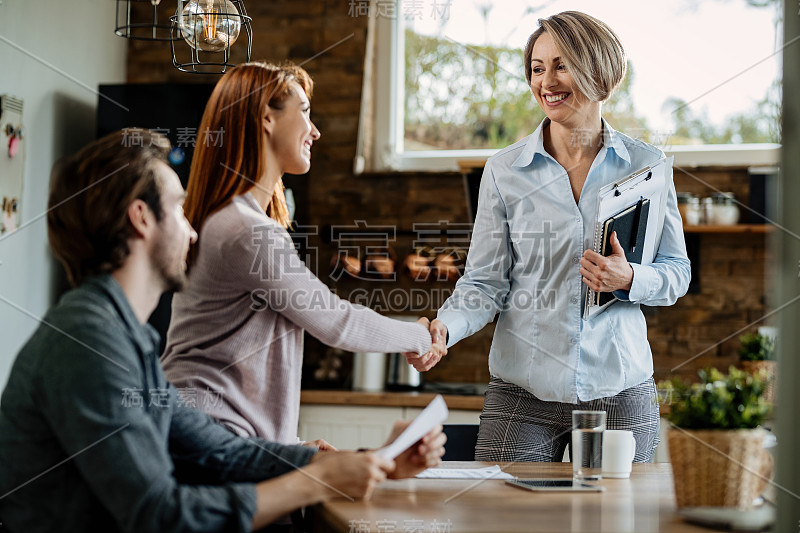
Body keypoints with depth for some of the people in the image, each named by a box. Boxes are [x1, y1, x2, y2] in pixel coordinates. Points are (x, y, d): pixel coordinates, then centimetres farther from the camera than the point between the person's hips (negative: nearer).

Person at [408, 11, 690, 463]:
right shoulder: (505, 170, 2)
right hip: (522, 392, 0)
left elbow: (677, 272, 7)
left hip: (619, 391, 1)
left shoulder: (646, 165, 2)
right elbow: (486, 282, 2)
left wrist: (630, 280, -14)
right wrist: (444, 328, -17)